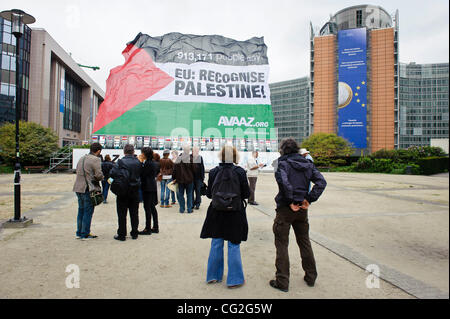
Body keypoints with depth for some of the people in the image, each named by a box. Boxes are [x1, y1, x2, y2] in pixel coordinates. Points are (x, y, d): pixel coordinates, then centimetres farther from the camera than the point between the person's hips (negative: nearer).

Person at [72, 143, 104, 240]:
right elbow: (99, 175, -18)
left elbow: (78, 172, 15)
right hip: (88, 189, -8)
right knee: (88, 211, 0)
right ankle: (85, 234, 6)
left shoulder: (82, 159, 15)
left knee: (81, 210, 16)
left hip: (78, 188, 8)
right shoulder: (96, 159, -11)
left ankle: (79, 233, 24)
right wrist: (102, 177, 2)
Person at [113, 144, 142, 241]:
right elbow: (141, 175, 1)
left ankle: (122, 234, 11)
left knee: (122, 213, 6)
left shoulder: (121, 161, -13)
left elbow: (113, 174, -11)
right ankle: (134, 233, 20)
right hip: (135, 190, 3)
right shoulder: (138, 162, -3)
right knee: (134, 213, 12)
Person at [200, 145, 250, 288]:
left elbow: (208, 194, -1)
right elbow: (246, 193, -6)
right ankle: (234, 279, 16)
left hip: (216, 213, 2)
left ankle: (213, 275, 28)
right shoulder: (240, 172, -10)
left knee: (216, 243, 15)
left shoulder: (213, 172, -5)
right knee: (234, 245, 8)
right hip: (235, 213, -2)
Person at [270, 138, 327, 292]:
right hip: (302, 210, 6)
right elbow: (321, 182, -2)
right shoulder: (307, 164, 6)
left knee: (282, 245, 6)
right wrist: (309, 199, -5)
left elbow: (283, 181, -29)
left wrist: (290, 201, -20)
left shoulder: (283, 163, -11)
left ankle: (282, 282, 12)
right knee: (304, 242, 20)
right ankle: (311, 277, 32)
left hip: (285, 209, -5)